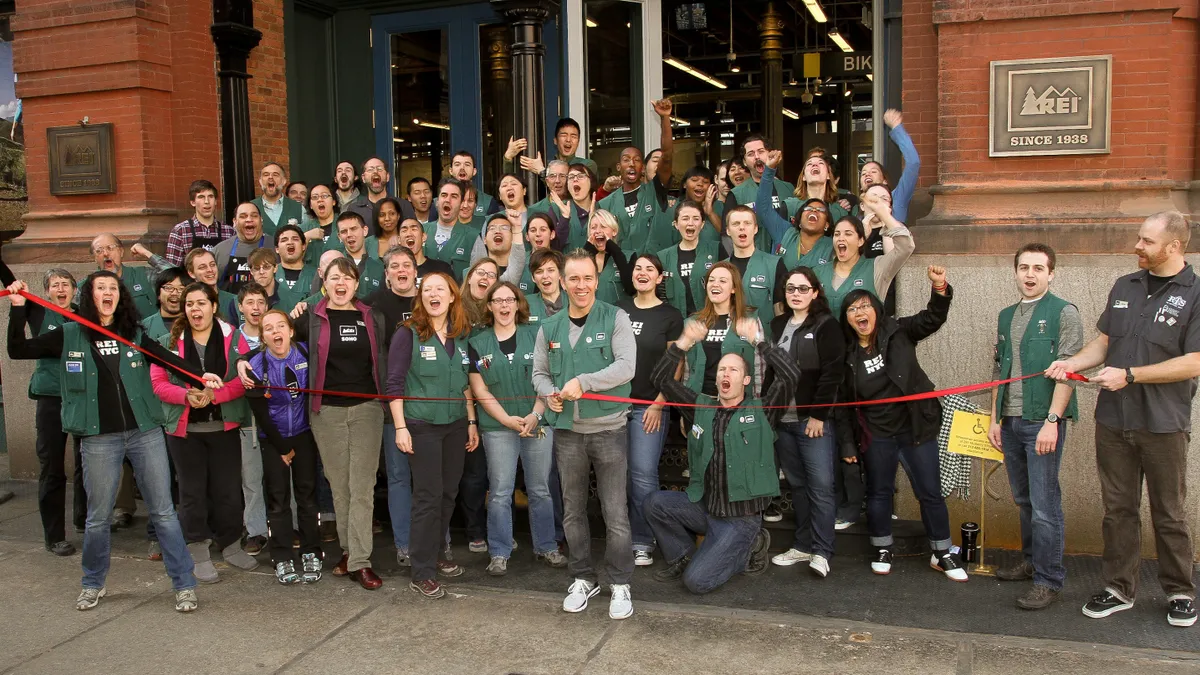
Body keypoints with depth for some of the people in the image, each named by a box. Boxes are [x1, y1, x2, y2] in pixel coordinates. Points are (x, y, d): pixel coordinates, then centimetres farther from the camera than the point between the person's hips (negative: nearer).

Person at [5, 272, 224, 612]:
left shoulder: (135, 335, 7)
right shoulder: (69, 336, 6)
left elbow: (168, 358, -2)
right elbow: (18, 350, 6)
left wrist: (201, 374, -19)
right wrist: (18, 309, -5)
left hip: (145, 432, 0)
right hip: (99, 439, 0)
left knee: (163, 511, 2)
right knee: (98, 517, 10)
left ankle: (184, 584, 10)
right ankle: (93, 583, 32)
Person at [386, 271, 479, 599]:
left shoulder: (461, 335, 7)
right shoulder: (408, 334, -8)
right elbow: (395, 383, -9)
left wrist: (472, 422, 10)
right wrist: (400, 427, -14)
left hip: (455, 425, 5)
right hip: (422, 426, -5)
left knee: (448, 493, 10)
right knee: (429, 496, -4)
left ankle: (432, 555, 26)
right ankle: (422, 573, 5)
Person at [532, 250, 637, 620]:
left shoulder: (615, 319, -4)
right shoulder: (550, 328, 9)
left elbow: (626, 367, -15)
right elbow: (539, 372, 14)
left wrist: (583, 382, -21)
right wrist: (549, 392, -7)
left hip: (608, 430, -4)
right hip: (567, 432, 4)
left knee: (616, 514, 0)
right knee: (572, 511, 13)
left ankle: (620, 585, 14)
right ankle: (582, 579, 29)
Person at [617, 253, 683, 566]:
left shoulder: (670, 316, 1)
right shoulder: (619, 309, 11)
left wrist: (659, 403, -10)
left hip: (649, 405, -3)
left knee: (643, 474, -6)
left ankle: (642, 542, 5)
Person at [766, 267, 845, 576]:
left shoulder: (827, 325, -4)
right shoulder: (778, 326, 14)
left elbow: (831, 373, -11)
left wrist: (818, 415, -15)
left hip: (814, 420, -6)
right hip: (782, 420, 6)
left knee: (821, 486, -4)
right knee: (797, 485, 12)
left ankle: (821, 552, 1)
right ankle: (802, 545, 20)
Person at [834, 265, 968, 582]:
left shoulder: (898, 333, -4)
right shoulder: (847, 354, -1)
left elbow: (933, 318, -14)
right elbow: (843, 403, 3)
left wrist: (939, 288, -33)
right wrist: (847, 442, 1)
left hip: (916, 428, -1)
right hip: (876, 435, 1)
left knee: (930, 492, 5)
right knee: (879, 493, 11)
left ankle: (942, 553, 20)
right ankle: (882, 550, 28)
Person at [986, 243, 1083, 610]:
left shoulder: (1064, 314, -4)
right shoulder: (1006, 317, 15)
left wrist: (1051, 422, -17)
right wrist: (995, 419, 14)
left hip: (1043, 421, -6)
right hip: (1011, 422, 6)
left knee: (1045, 506, -4)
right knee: (1023, 499, 14)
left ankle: (1048, 580, 4)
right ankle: (1031, 560, 28)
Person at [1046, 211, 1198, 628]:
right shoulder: (1124, 287, 9)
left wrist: (1128, 375, -18)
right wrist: (1072, 363, -2)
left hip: (1163, 423, -4)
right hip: (1113, 420, 4)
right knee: (1118, 508, 10)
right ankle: (1120, 589, 20)